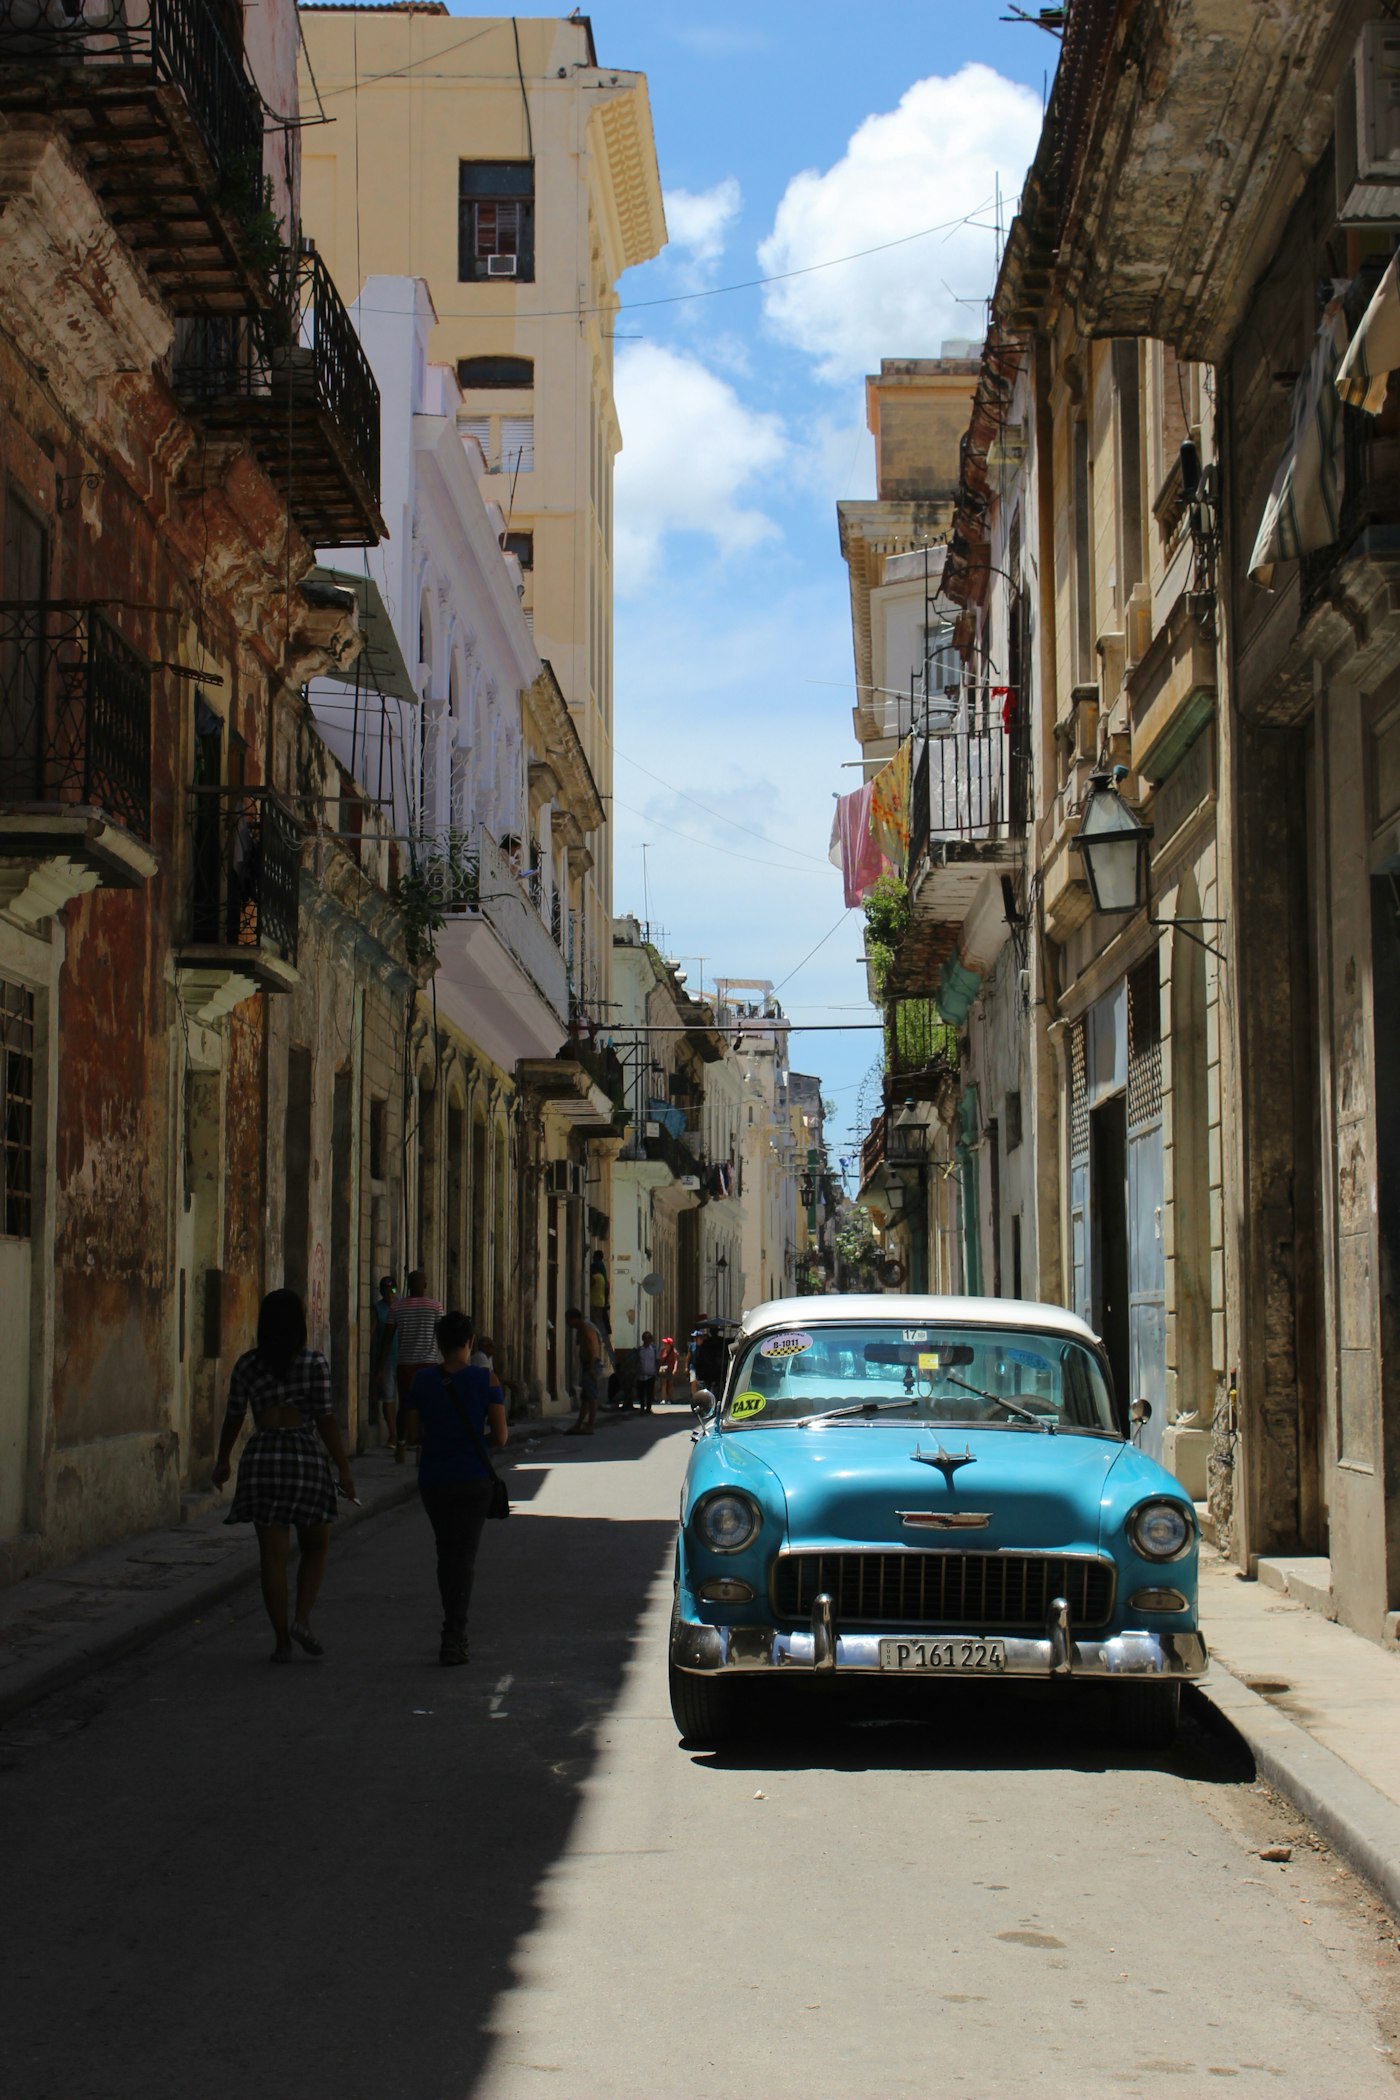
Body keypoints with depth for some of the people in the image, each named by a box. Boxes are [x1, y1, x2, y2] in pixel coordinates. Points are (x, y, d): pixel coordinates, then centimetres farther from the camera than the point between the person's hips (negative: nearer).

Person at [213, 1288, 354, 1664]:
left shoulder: (248, 1363, 3)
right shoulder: (314, 1362, -5)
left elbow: (233, 1417, 9)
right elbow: (326, 1420, -8)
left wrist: (223, 1459, 24)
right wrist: (343, 1468, -3)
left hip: (261, 1457, 2)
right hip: (304, 1456, -2)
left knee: (272, 1554, 6)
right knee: (316, 1546, 16)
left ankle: (282, 1640, 6)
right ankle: (302, 1618, -1)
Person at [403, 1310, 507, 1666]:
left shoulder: (423, 1379, -3)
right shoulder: (485, 1379, -7)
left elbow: (412, 1435, 1)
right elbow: (500, 1437, -7)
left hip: (433, 1480, 2)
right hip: (473, 1479, -2)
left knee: (445, 1552, 19)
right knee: (464, 1555, 2)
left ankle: (455, 1631, 26)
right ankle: (452, 1637, -9)